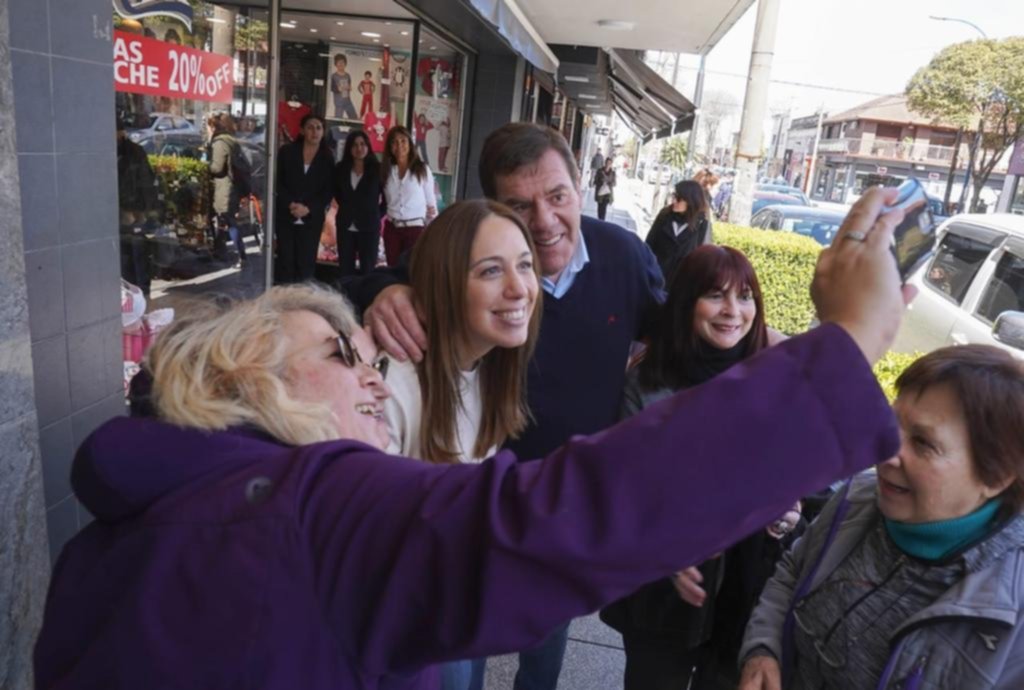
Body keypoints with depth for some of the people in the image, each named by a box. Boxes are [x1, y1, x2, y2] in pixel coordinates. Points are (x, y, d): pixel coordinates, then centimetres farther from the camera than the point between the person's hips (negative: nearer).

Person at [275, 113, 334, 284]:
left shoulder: (327, 158, 5)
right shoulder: (287, 151, 5)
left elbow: (328, 191, 1)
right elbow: (278, 182, 1)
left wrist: (308, 208, -13)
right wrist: (291, 204, -15)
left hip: (312, 219, 0)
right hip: (286, 216, 0)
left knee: (306, 263, 0)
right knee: (285, 261, 0)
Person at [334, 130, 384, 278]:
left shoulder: (377, 168, -5)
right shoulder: (340, 168, 6)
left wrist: (377, 213, -2)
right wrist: (347, 209, 13)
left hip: (370, 226, -3)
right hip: (346, 226, 4)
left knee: (367, 270, 1)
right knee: (345, 269, 7)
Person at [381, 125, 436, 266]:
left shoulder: (422, 169, -2)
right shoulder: (386, 171, 8)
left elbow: (431, 202, 0)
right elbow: (382, 202, 12)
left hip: (415, 228, -3)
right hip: (391, 228, 4)